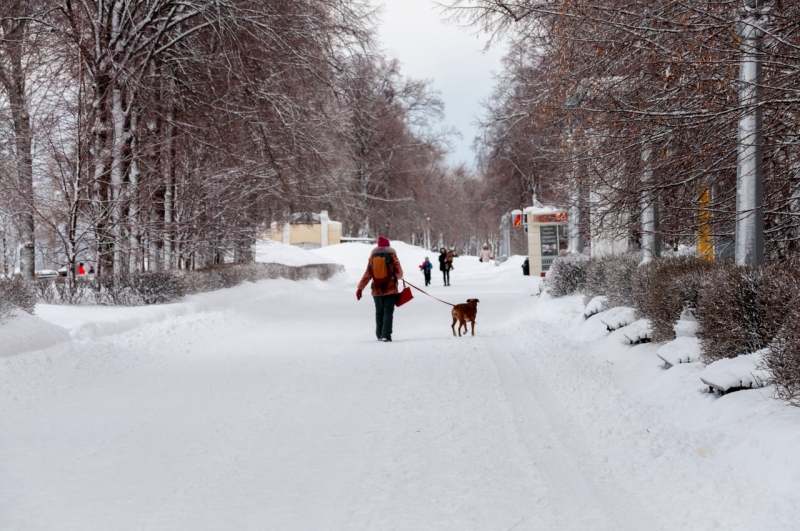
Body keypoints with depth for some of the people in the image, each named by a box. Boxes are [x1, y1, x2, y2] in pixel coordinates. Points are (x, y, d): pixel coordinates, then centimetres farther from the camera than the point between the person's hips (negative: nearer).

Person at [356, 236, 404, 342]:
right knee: (388, 312, -3)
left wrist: (360, 288, 1)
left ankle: (379, 335, 19)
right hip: (390, 289, -3)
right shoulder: (392, 255, -3)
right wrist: (399, 277, 23)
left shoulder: (373, 256, 4)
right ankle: (386, 335, -15)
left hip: (377, 290, 3)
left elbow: (368, 274, -1)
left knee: (379, 312, 16)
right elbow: (399, 273, -1)